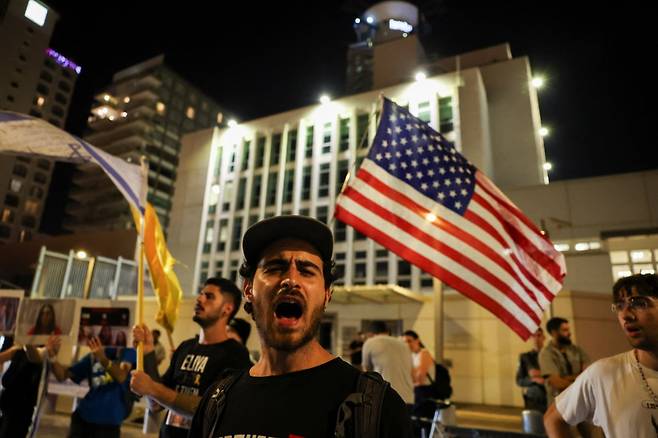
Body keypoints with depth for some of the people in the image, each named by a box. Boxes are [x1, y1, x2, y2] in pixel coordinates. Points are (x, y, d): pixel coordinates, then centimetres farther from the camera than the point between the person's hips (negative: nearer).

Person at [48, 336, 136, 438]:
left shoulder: (128, 353, -8)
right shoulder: (92, 356, 8)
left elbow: (121, 376, -27)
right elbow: (62, 375, 9)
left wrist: (103, 359, -45)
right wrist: (52, 357, -9)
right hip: (82, 416, 5)